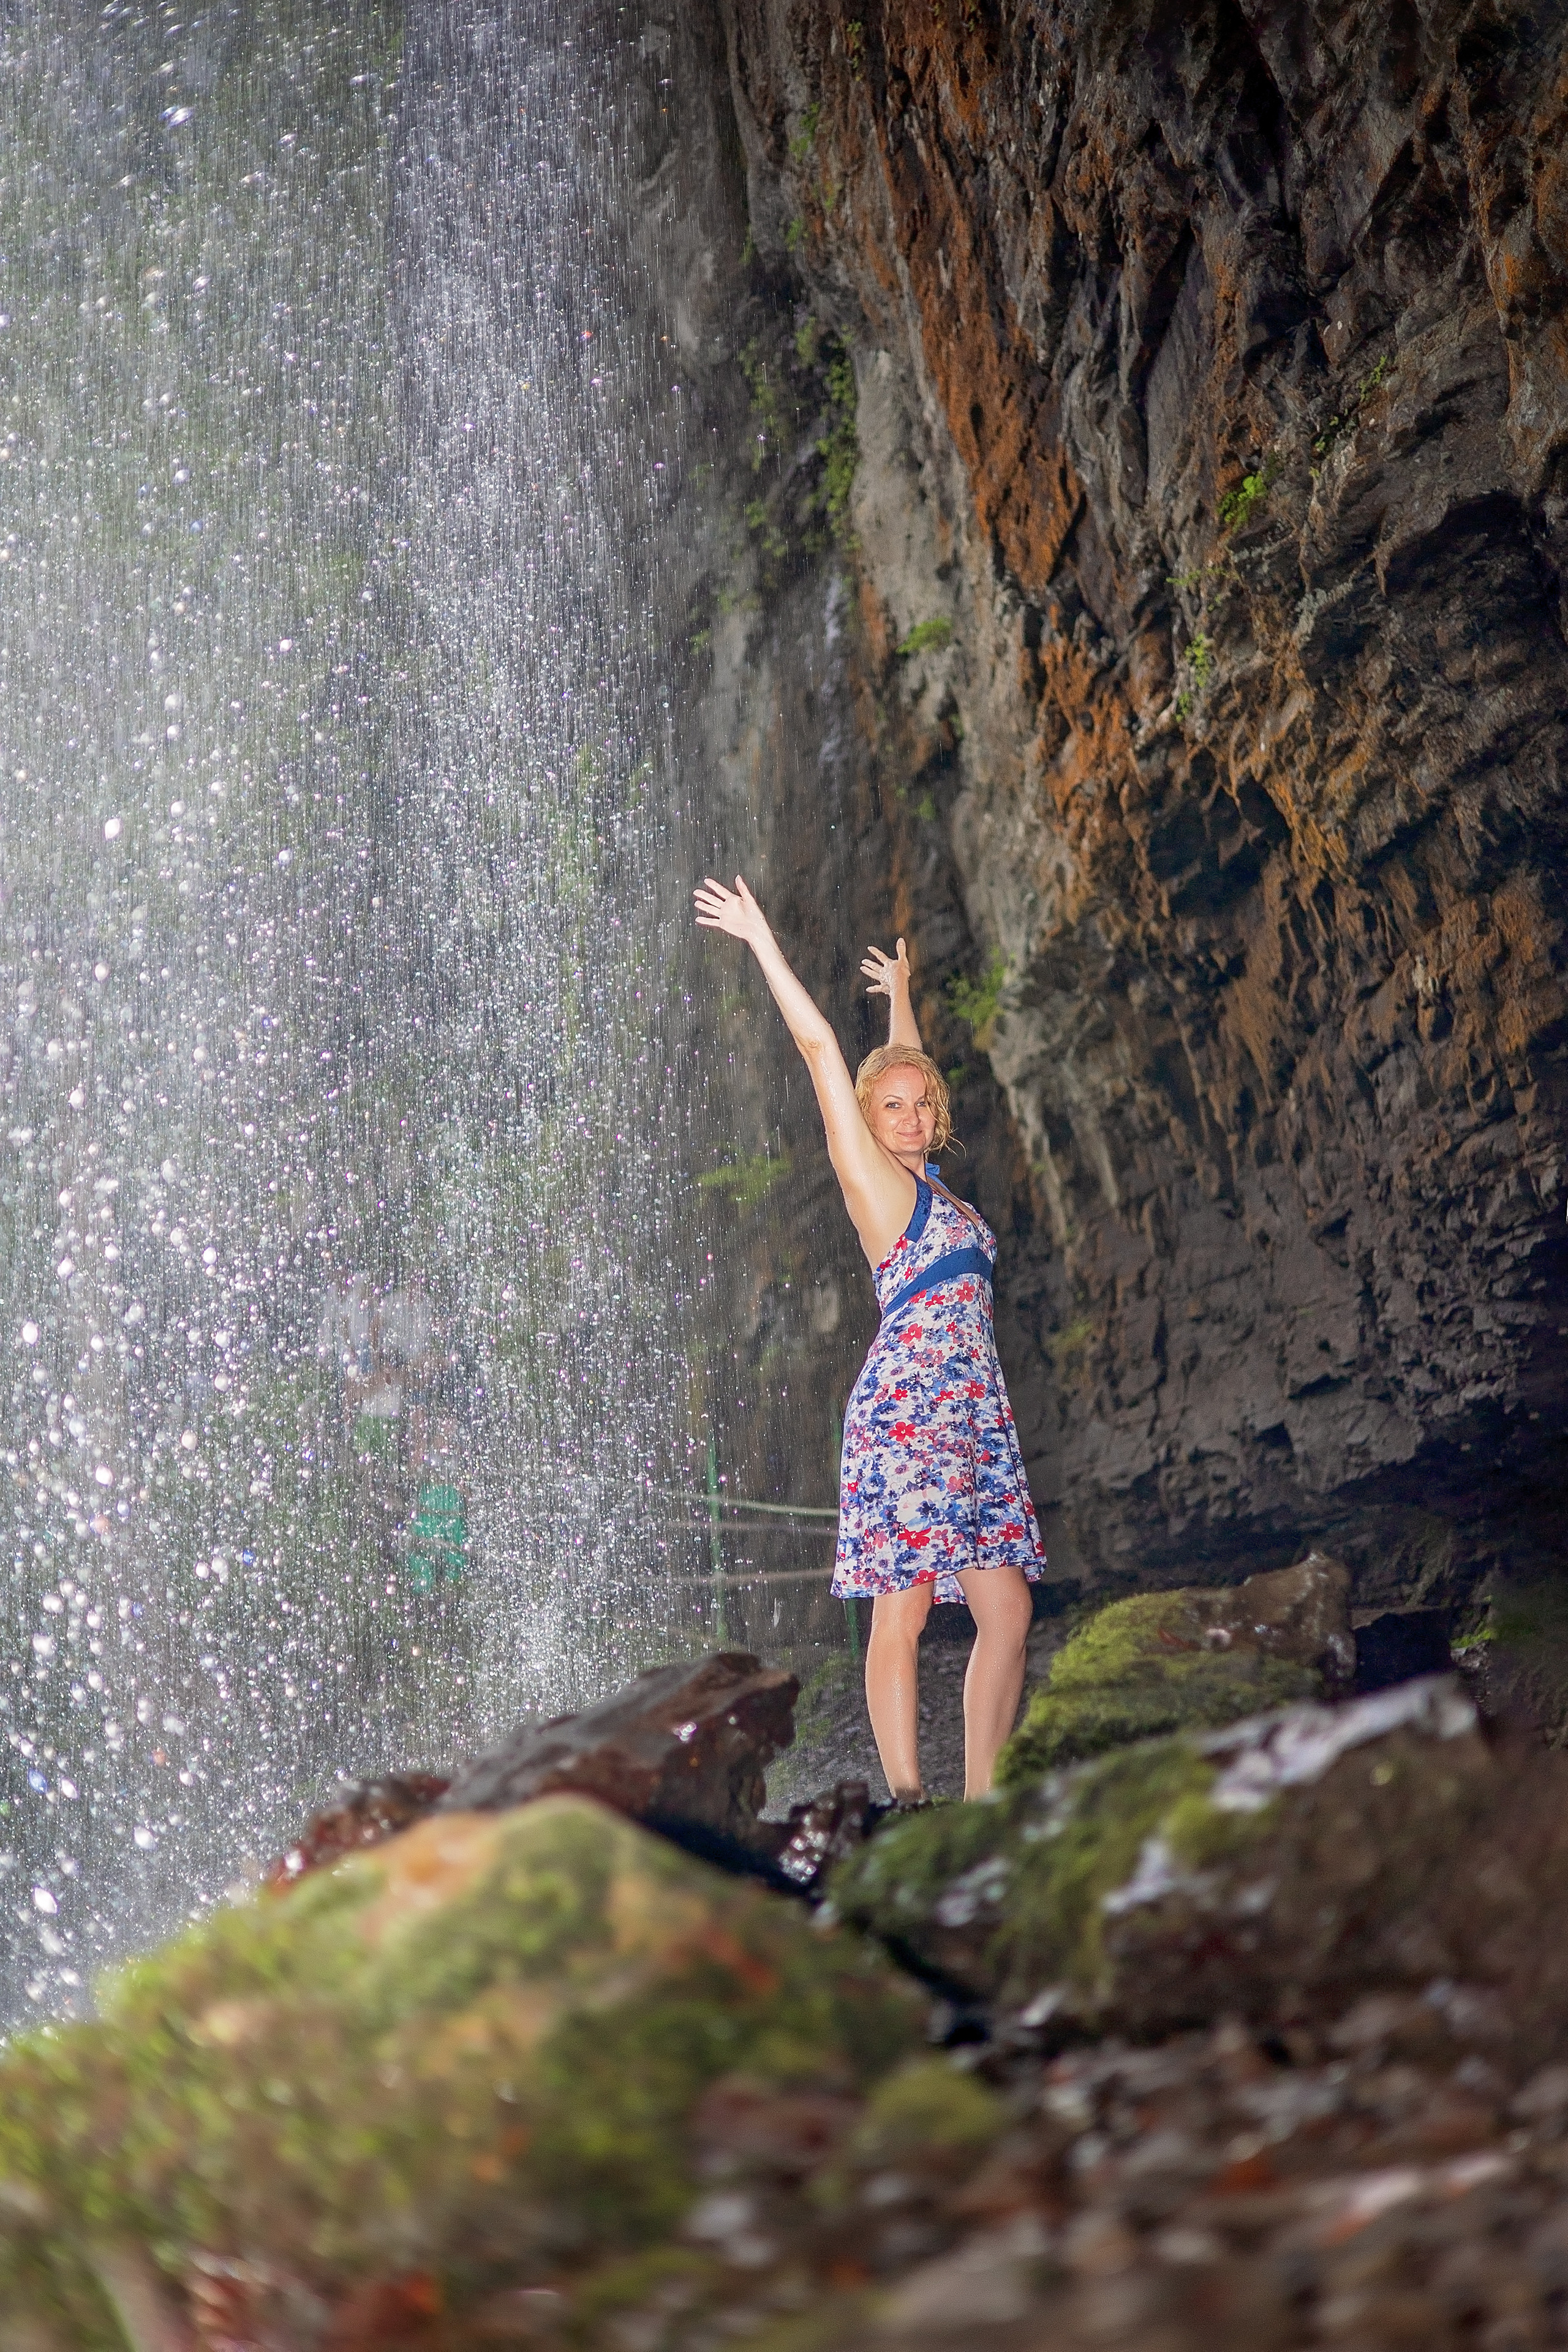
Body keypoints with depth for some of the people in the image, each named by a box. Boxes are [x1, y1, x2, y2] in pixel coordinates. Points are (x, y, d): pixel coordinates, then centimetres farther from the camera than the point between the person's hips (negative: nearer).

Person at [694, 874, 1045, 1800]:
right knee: (905, 1610, -7)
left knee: (1008, 1611, 1)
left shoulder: (928, 1183, 19)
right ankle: (908, 1803, -4)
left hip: (976, 1411, 8)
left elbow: (907, 1069, 37)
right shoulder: (873, 1176, 1)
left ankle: (981, 1800, 5)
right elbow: (820, 1045, -2)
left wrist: (901, 993, 49)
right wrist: (763, 941, -1)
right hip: (905, 1405, -8)